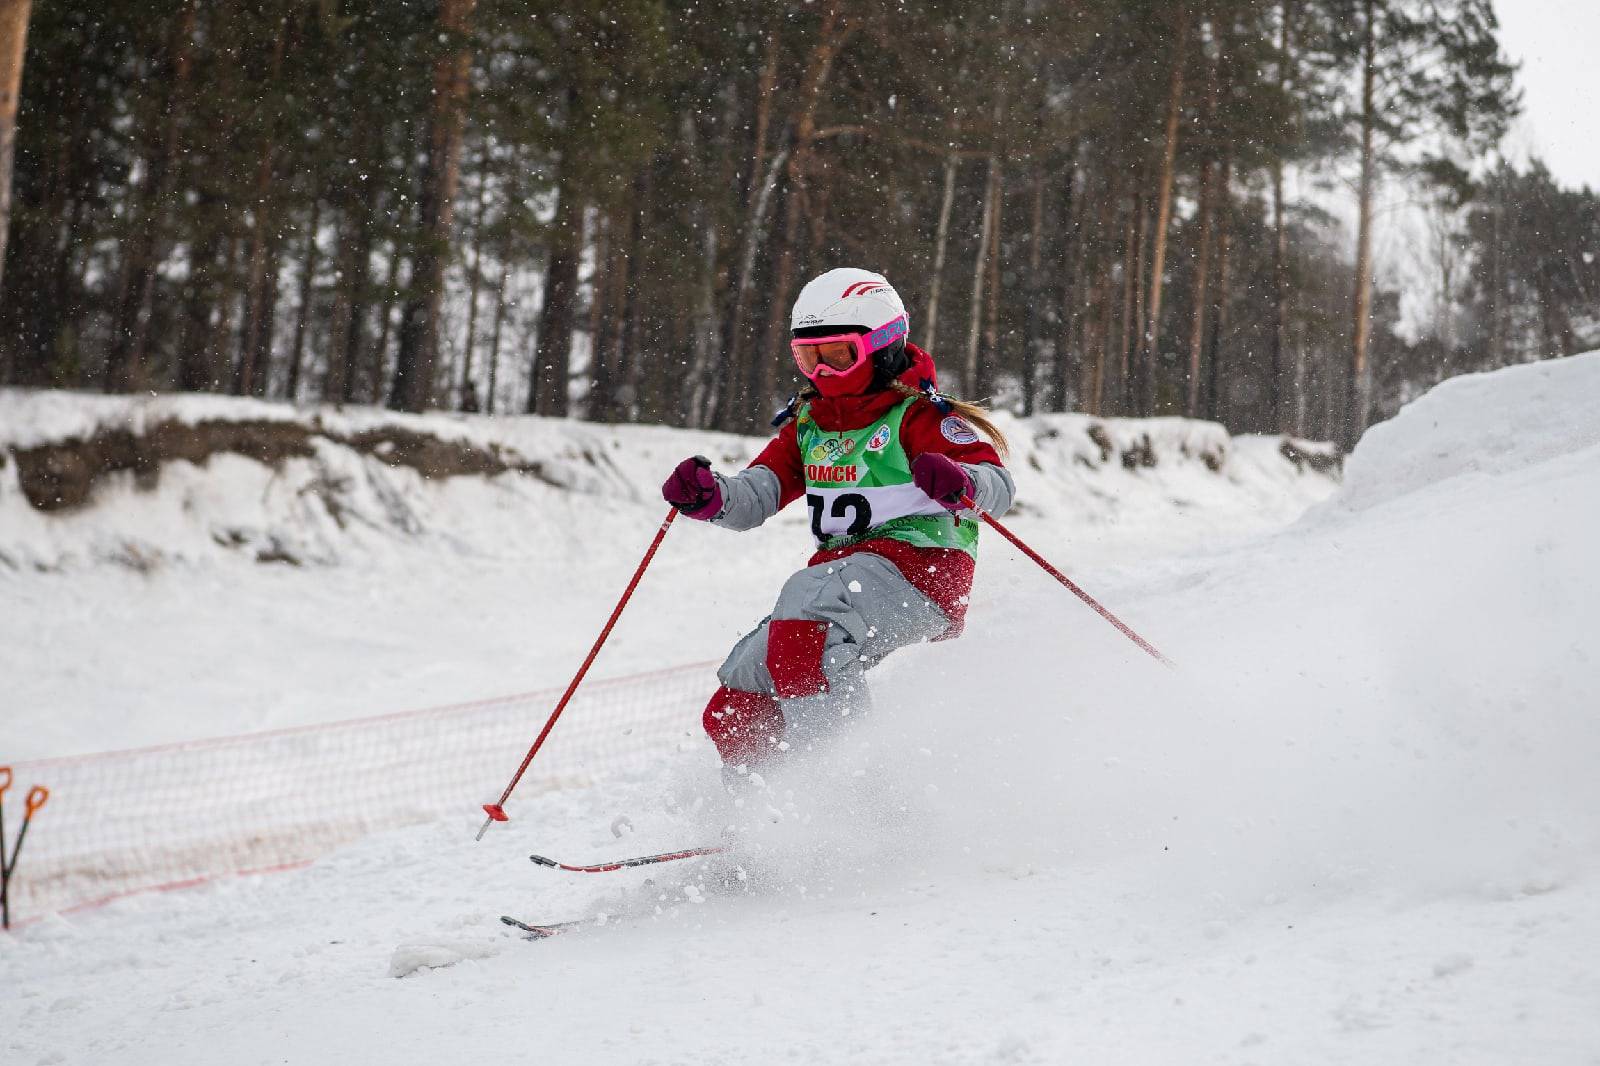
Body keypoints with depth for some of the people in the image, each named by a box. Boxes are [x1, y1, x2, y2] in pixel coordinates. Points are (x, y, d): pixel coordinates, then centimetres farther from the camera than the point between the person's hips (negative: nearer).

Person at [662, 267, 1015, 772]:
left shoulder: (919, 415, -3)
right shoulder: (809, 425, 18)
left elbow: (999, 484, -13)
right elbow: (756, 494, 10)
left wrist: (959, 481, -36)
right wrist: (709, 496, -12)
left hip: (920, 567, -8)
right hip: (843, 575, 8)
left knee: (807, 600, -36)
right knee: (732, 713, -3)